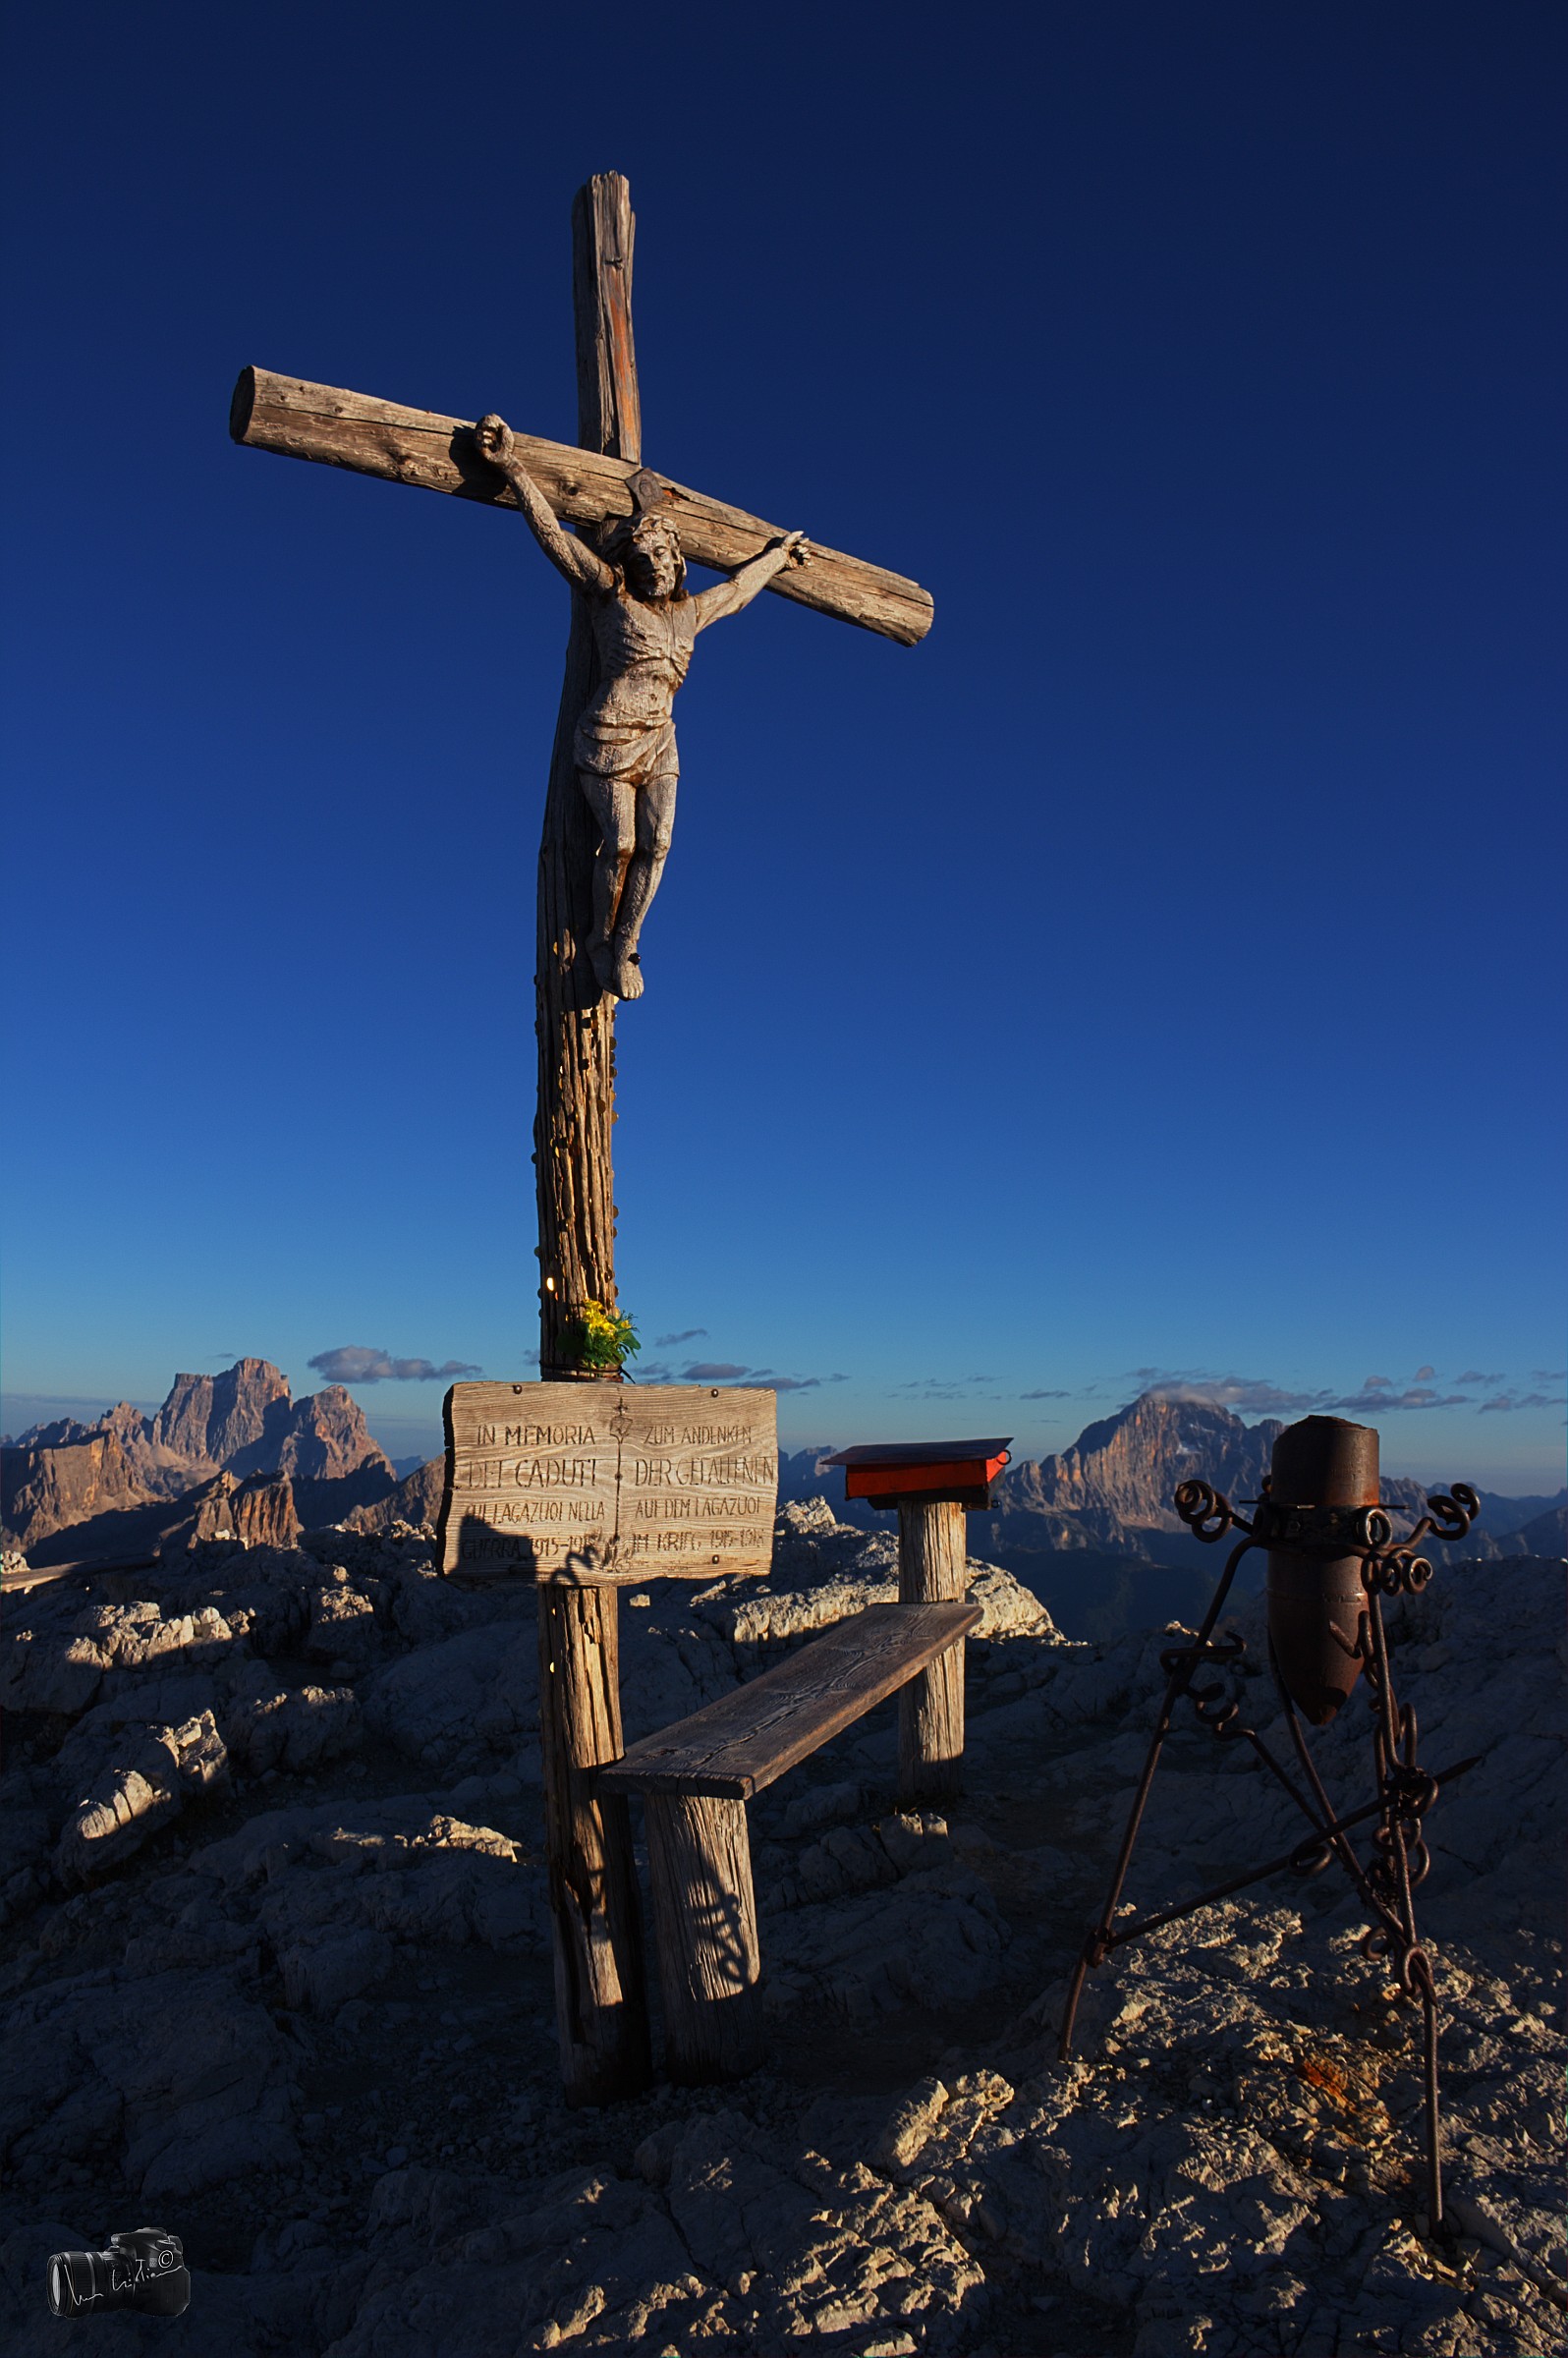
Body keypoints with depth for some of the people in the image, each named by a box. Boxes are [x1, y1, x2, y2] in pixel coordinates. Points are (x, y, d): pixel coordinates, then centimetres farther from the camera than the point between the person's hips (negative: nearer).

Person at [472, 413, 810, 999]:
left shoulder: (688, 611, 15)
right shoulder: (609, 594, 2)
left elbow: (737, 590, 33)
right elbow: (555, 537, -3)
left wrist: (777, 554, 47)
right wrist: (512, 466, -8)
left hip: (659, 745, 4)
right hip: (606, 741, -4)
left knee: (656, 845, -10)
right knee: (620, 844, -12)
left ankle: (624, 950, -2)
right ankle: (602, 941, 9)